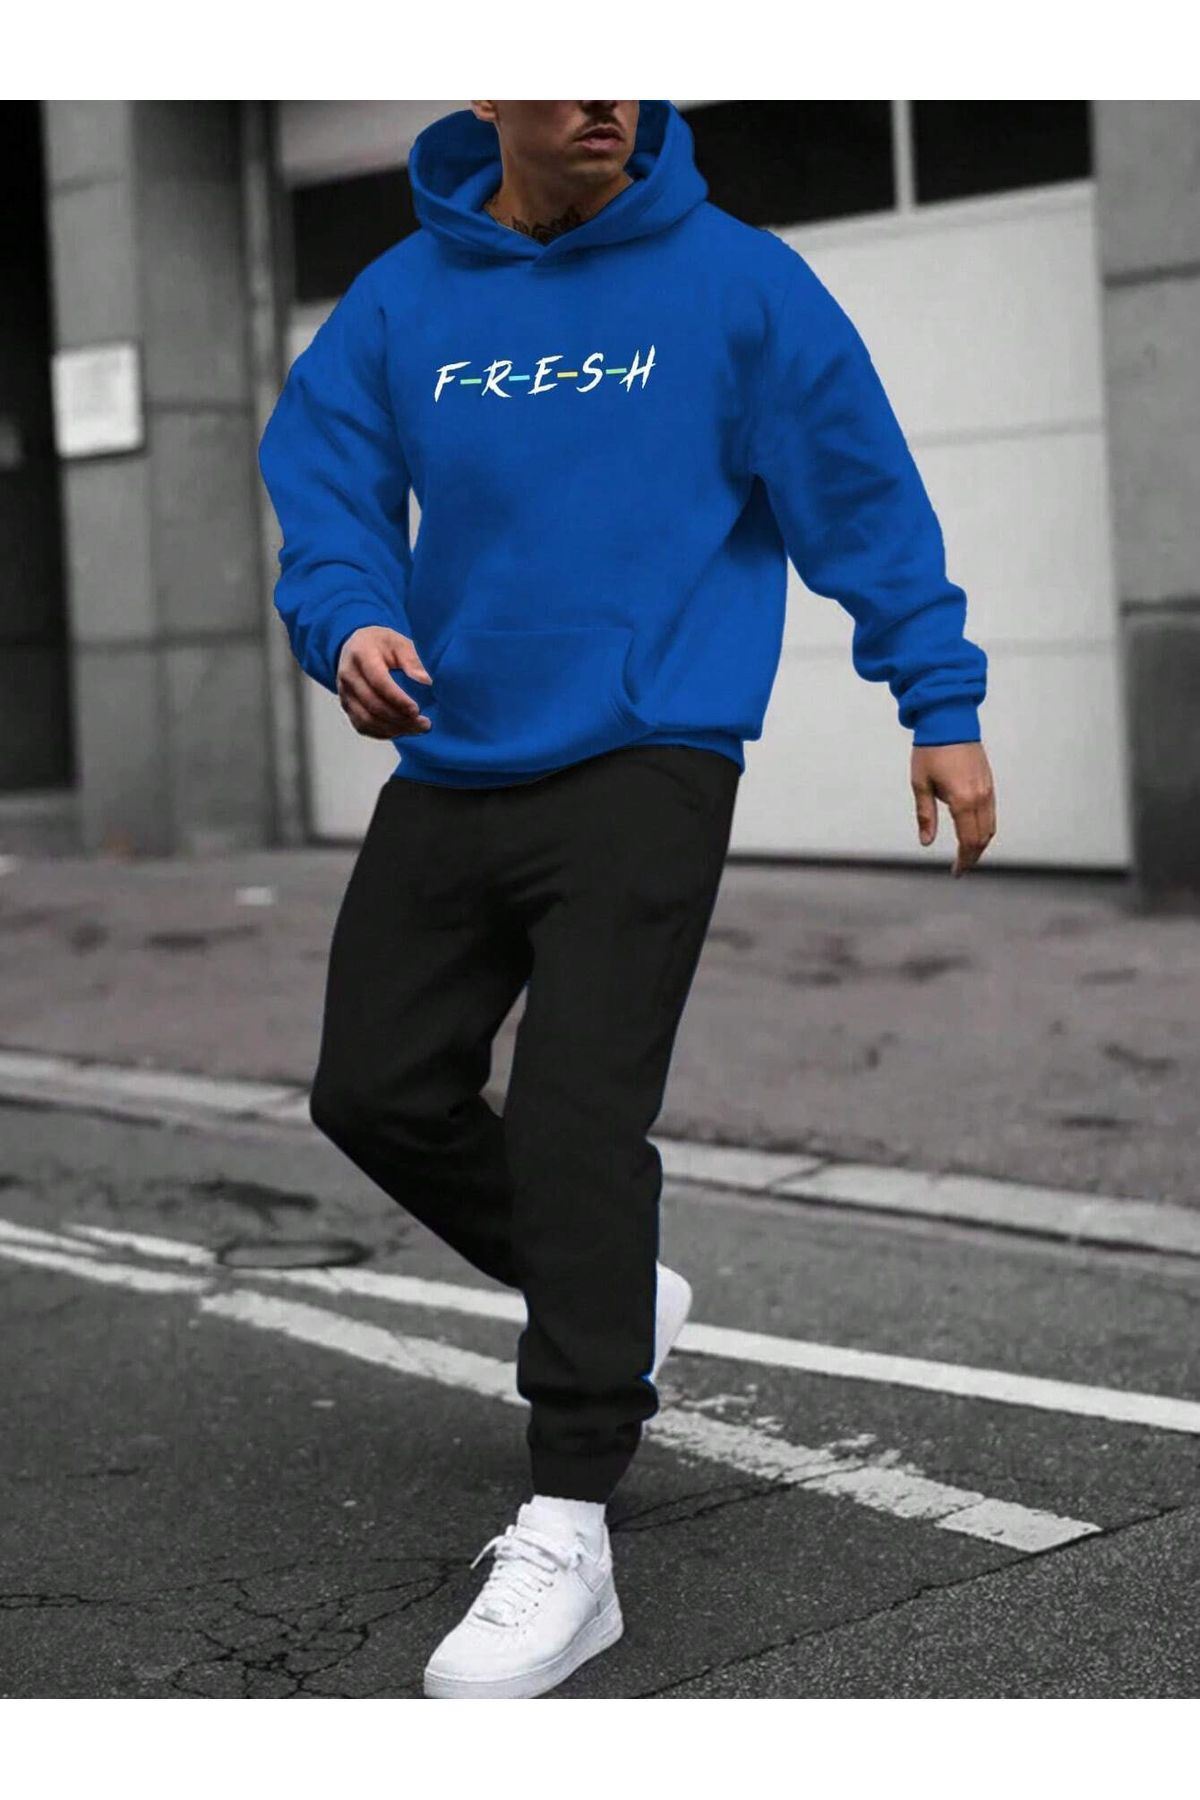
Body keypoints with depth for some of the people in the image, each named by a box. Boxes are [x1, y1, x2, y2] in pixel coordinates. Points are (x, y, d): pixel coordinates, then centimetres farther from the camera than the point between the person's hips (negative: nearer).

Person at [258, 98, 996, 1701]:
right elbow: (320, 489, 5)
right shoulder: (396, 303, 6)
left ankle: (567, 1538, -7)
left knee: (577, 1121, -15)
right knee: (378, 1092, 7)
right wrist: (347, 620, -17)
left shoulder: (736, 282, -3)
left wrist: (940, 707, 0)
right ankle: (612, 1306, 32)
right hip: (449, 770, 5)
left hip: (642, 770, -5)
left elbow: (862, 492, 0)